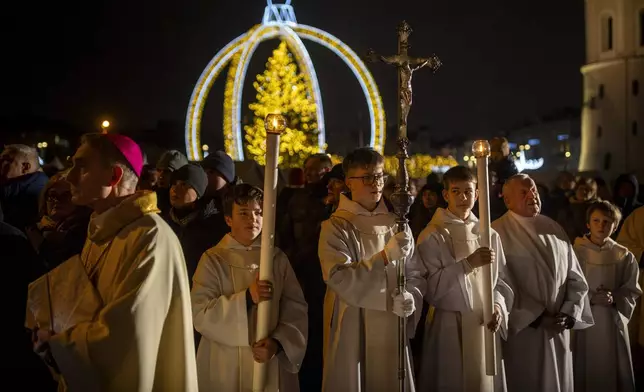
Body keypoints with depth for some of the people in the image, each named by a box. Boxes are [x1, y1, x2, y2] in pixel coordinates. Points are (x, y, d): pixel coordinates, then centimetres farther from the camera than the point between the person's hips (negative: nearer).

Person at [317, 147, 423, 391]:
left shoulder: (397, 224, 7)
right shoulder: (336, 227, -6)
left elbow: (414, 275, 8)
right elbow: (339, 279, -18)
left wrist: (411, 298, -14)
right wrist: (384, 256, -25)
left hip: (393, 329, 4)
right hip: (353, 332, -4)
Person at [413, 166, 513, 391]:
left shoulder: (489, 235, 7)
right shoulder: (432, 237, -6)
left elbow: (500, 280, 9)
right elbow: (430, 288, -14)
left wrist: (498, 306, -10)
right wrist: (468, 263, -20)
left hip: (486, 327, 4)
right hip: (450, 329, -4)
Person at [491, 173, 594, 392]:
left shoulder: (554, 229, 9)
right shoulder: (498, 232, -9)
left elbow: (575, 276, 9)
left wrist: (569, 313, -5)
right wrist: (536, 318, -14)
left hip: (558, 330, 5)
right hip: (521, 330, -5)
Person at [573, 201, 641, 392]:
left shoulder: (624, 256, 3)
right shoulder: (575, 252, -3)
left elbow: (632, 291, 4)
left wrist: (614, 299, -15)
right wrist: (590, 298, -17)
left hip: (613, 322, 2)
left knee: (613, 372, 6)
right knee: (584, 371, 1)